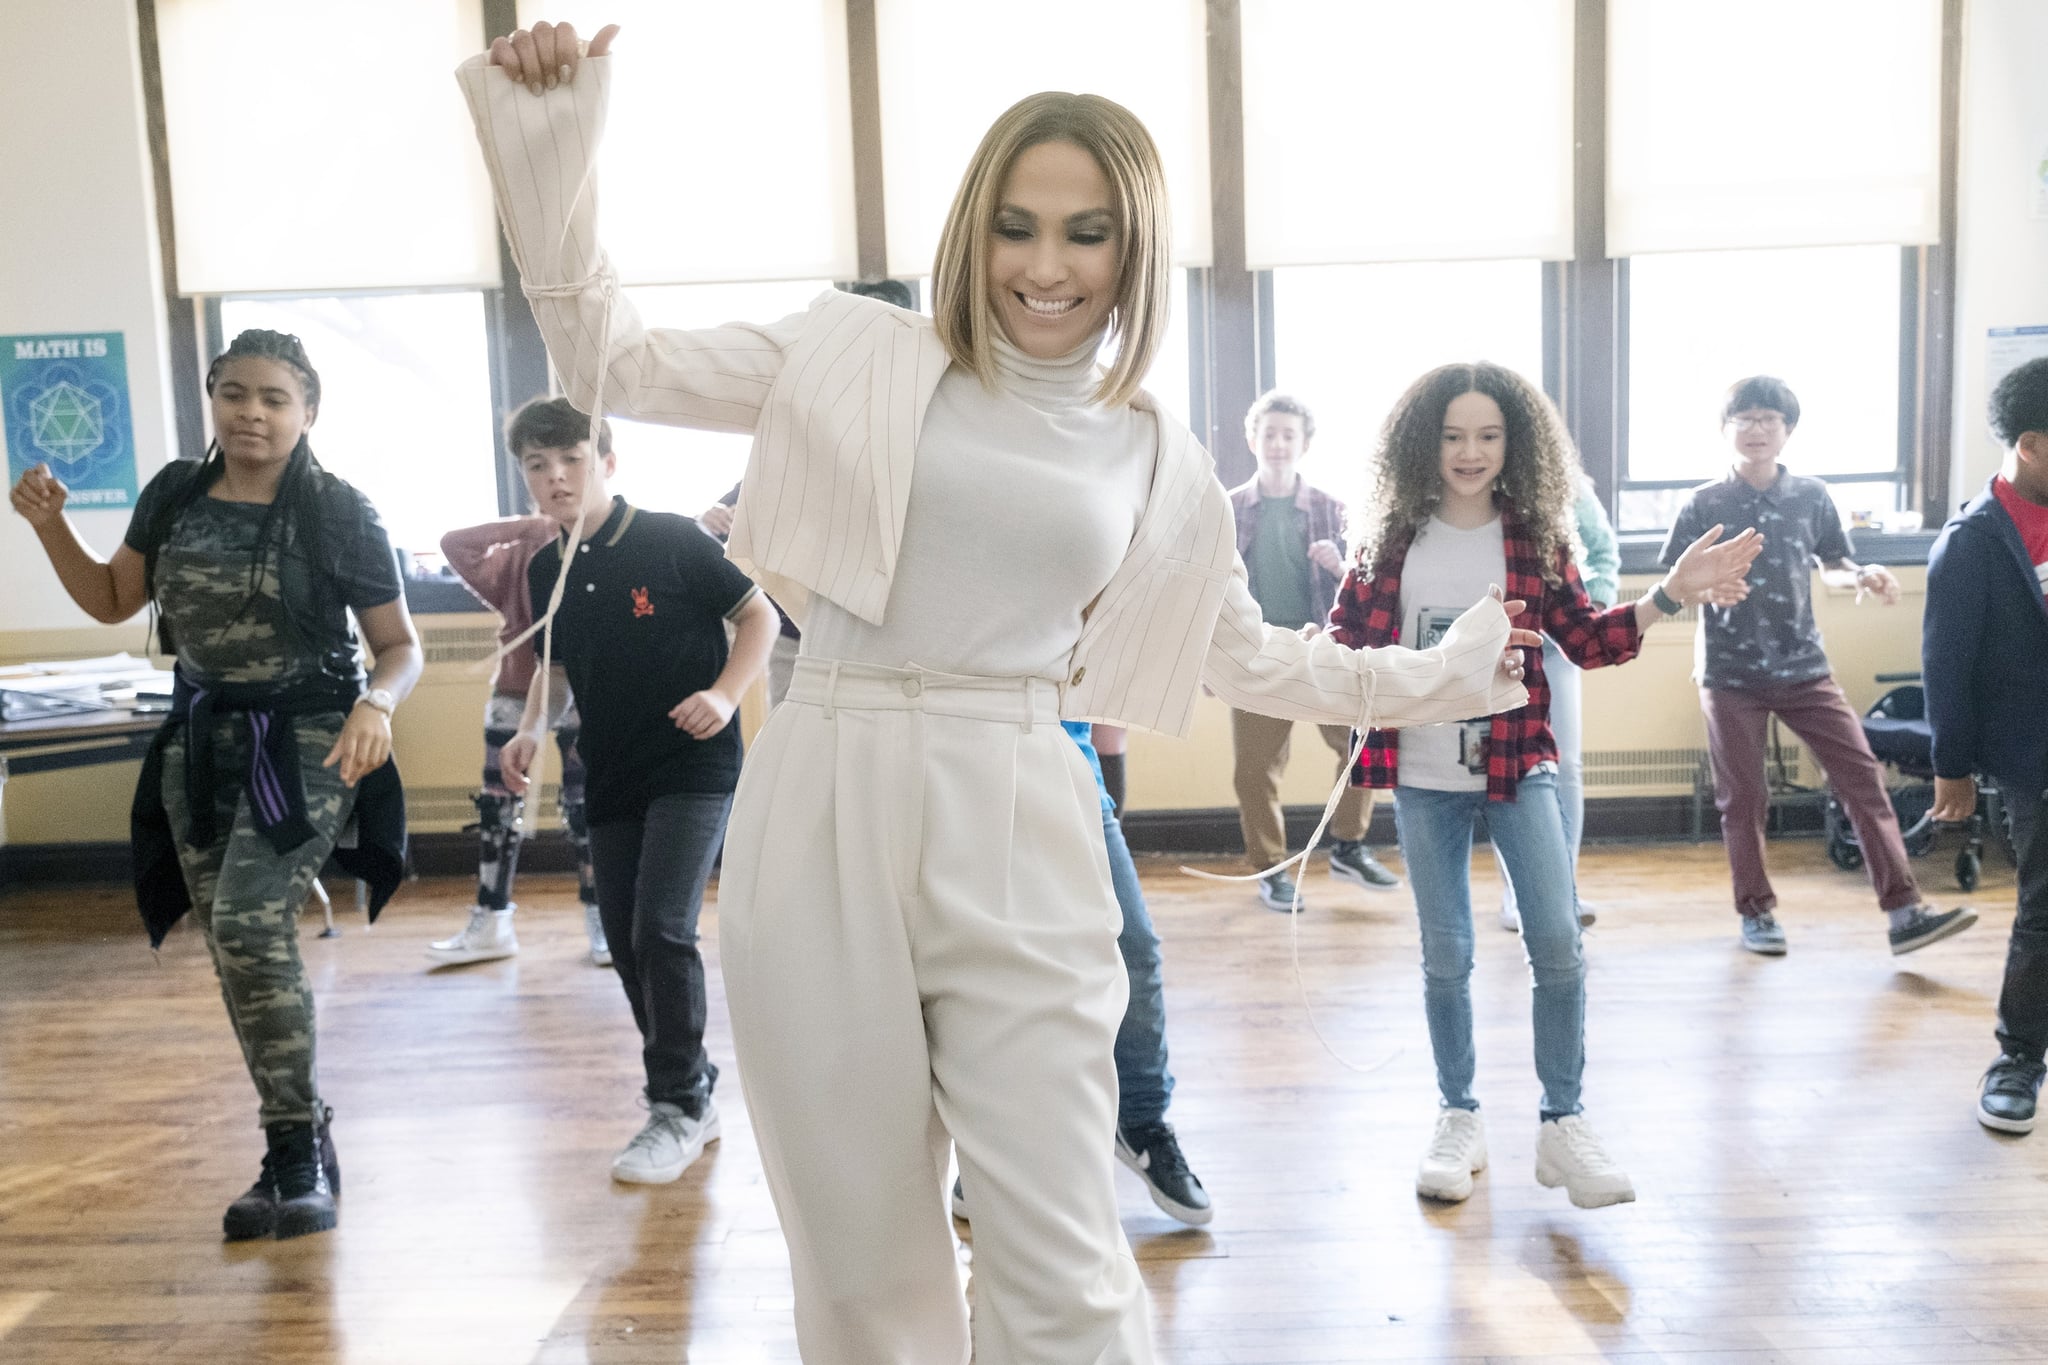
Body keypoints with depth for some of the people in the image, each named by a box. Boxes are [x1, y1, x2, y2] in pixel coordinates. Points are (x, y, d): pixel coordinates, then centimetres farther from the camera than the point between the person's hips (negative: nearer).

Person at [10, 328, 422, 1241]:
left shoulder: (339, 513, -8)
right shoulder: (175, 495, 4)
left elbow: (400, 645, -4)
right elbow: (110, 600, 17)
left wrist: (378, 704, -24)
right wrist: (49, 524, 2)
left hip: (304, 742, -5)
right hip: (201, 741, 6)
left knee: (249, 924, -21)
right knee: (231, 948, 8)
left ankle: (297, 1148, -4)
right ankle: (299, 1147, 23)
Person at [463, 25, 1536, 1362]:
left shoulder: (1158, 461, 10)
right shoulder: (861, 354, 5)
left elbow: (1251, 658, 21)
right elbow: (614, 362, 10)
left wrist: (1443, 675, 25)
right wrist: (553, 149, 2)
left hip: (1016, 840, 1)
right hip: (824, 820, 0)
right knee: (860, 1254, 11)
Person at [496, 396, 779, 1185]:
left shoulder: (671, 541, -10)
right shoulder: (545, 571, 6)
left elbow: (759, 617, -5)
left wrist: (726, 693, -20)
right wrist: (531, 729, 1)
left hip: (694, 770, -6)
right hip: (611, 779, 6)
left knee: (662, 929, -14)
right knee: (626, 944, 9)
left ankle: (679, 1109, 4)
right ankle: (694, 1089, 27)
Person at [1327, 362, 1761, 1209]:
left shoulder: (1535, 537, 0)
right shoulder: (1393, 537, 0)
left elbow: (1587, 641, -2)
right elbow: (1348, 640, 2)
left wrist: (1669, 597, -14)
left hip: (1517, 766, 0)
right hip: (1423, 780, 0)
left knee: (1557, 942, -6)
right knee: (1446, 957, 6)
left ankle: (1563, 1124, 11)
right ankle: (1459, 1119, 23)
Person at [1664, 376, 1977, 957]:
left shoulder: (1812, 495, 3)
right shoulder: (1702, 504, -4)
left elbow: (1832, 568, 14)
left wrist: (1864, 575, -7)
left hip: (1804, 668, 2)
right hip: (1731, 675, -2)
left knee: (1863, 777, -4)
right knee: (1743, 799, 5)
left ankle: (1904, 911, 0)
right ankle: (1757, 912, 19)